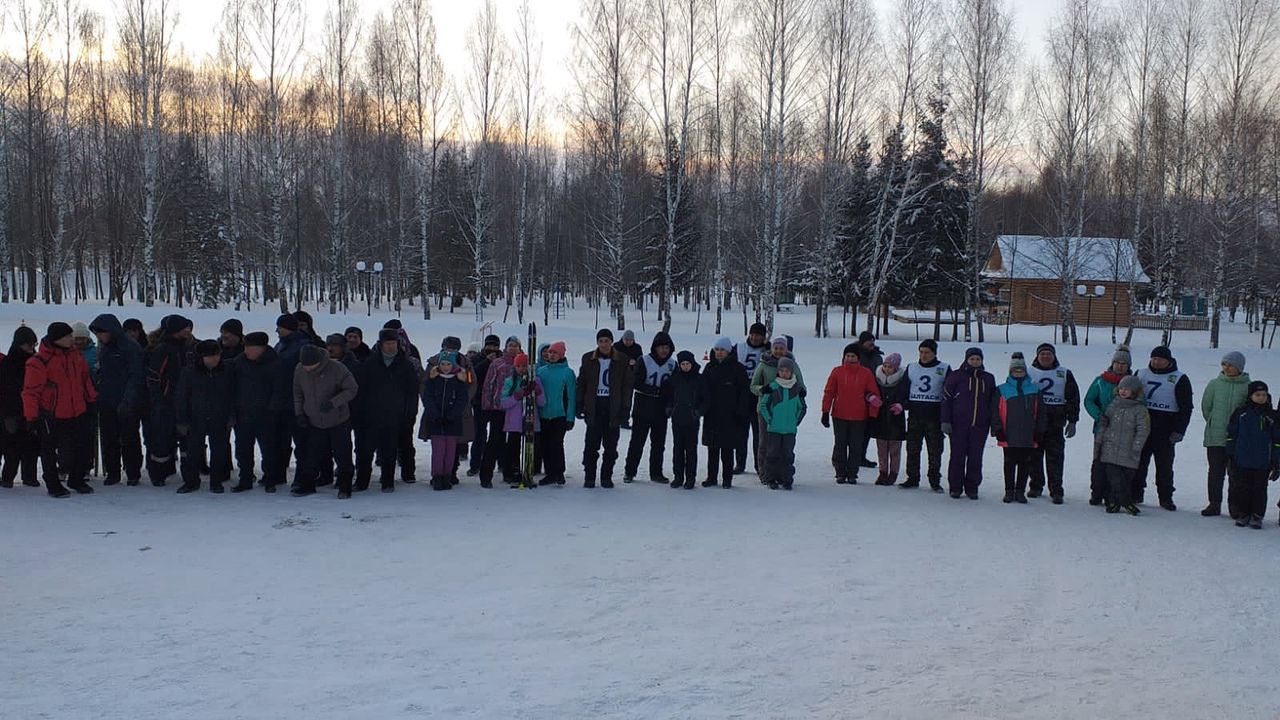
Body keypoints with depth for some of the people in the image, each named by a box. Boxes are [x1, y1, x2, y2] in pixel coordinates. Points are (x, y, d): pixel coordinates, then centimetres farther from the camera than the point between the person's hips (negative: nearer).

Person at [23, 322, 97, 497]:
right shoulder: (39, 361, -17)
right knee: (49, 450, 6)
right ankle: (53, 485, 17)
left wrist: (92, 399, 20)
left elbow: (85, 378, 18)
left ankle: (77, 479, 28)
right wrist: (31, 417, -15)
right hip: (51, 415, -6)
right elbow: (31, 391, -15)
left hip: (77, 412, 6)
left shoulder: (75, 355, 5)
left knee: (79, 446, 13)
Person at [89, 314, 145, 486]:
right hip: (106, 404, 7)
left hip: (127, 405, -6)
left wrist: (127, 401, -22)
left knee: (129, 439, 3)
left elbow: (136, 377, -15)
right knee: (109, 440, 8)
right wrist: (97, 397, 8)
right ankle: (112, 473, 17)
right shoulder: (103, 348, 12)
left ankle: (133, 474, 11)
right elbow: (101, 374, 19)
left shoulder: (131, 348, -11)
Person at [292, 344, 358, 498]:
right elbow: (297, 393, 9)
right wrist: (299, 413, 2)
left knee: (343, 455, 1)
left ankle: (345, 487, 11)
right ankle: (307, 485, 21)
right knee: (311, 456, 8)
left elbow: (351, 389, -15)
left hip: (338, 421, -3)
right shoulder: (299, 370, -8)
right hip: (314, 423, 3)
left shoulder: (336, 368, -21)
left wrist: (333, 403, -26)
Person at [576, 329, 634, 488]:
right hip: (594, 407, 0)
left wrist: (625, 408, -4)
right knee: (591, 444, -1)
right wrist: (579, 406, 2)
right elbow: (581, 384, 9)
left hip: (613, 407, 0)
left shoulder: (621, 360, 2)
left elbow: (627, 385, 3)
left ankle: (606, 477, 15)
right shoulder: (588, 359, 5)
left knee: (611, 445, 5)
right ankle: (589, 477, 8)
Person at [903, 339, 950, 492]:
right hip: (914, 416, 3)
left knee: (935, 451, 1)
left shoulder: (944, 369, 2)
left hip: (934, 416, -2)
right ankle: (912, 478, 13)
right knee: (912, 449, 4)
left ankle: (935, 480, 10)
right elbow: (904, 390, 14)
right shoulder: (911, 368, 10)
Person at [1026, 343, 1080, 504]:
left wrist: (1072, 421, 2)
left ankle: (1056, 490, 0)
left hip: (1055, 422, -1)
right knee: (1034, 456, 6)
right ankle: (1036, 486, 19)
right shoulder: (1029, 373, 8)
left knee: (1055, 457, -3)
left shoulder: (1065, 374, 8)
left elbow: (1073, 398, 8)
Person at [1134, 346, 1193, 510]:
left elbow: (1186, 407, -1)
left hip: (1165, 432, -3)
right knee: (1139, 462, 6)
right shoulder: (1141, 374, 10)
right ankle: (1135, 494, 15)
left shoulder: (1180, 379, 0)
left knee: (1165, 466, 2)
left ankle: (1166, 497, 12)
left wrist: (1179, 431, -9)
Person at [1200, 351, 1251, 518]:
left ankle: (1234, 505, 15)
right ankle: (1214, 504, 14)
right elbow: (1205, 406, 12)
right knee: (1215, 472, 5)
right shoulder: (1214, 384, 2)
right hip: (1215, 437, 1)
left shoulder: (1248, 386, -3)